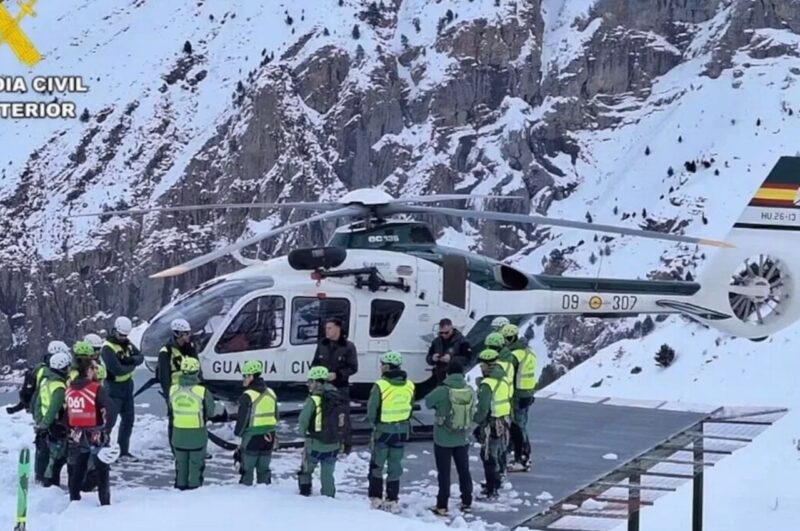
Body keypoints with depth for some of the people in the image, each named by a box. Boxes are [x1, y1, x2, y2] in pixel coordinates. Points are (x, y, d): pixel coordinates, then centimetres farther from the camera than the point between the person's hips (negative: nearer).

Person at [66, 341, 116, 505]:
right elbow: (111, 409, -25)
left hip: (77, 436, 5)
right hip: (96, 436, -5)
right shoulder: (97, 389, -17)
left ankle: (74, 500, 23)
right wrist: (107, 429, -12)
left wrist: (72, 430, 16)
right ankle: (105, 502, 7)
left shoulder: (69, 390, 1)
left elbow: (66, 413, 6)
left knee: (77, 470, 17)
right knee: (101, 471, 5)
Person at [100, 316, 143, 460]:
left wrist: (130, 359, -20)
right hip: (114, 387, -9)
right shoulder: (108, 348, -19)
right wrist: (132, 366, -11)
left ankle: (123, 450, 24)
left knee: (128, 419, 14)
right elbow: (117, 370, -28)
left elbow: (140, 358, 1)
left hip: (127, 386, 9)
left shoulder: (127, 343, 8)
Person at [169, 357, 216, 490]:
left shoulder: (173, 389, -9)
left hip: (179, 433, 3)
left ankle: (180, 486, 25)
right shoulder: (202, 391, -20)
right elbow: (210, 412, -9)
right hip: (197, 434, -3)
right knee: (196, 464, 12)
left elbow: (171, 410, 4)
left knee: (181, 463, 18)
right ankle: (194, 486, 15)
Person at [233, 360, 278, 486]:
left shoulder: (248, 396, -16)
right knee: (264, 468, 14)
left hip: (252, 437, -6)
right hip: (268, 437, 6)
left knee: (247, 468, 3)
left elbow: (242, 418, -13)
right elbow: (276, 415, 14)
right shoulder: (271, 393, 7)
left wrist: (238, 432, 3)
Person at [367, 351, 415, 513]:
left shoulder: (380, 386, -18)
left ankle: (376, 498, 10)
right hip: (402, 431, 4)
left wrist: (375, 425, 6)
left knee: (377, 466, 11)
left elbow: (371, 411, -12)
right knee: (395, 467, 13)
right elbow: (410, 408, 6)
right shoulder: (409, 386, -3)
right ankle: (392, 501, 13)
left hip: (383, 431, -4)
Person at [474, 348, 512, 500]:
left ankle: (491, 490, 3)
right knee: (499, 454, 20)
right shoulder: (504, 380, 5)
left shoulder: (487, 384, -22)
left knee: (489, 457, -1)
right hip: (504, 422, 9)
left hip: (491, 425, -9)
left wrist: (475, 420, -9)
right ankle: (495, 485, 35)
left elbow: (483, 409, -23)